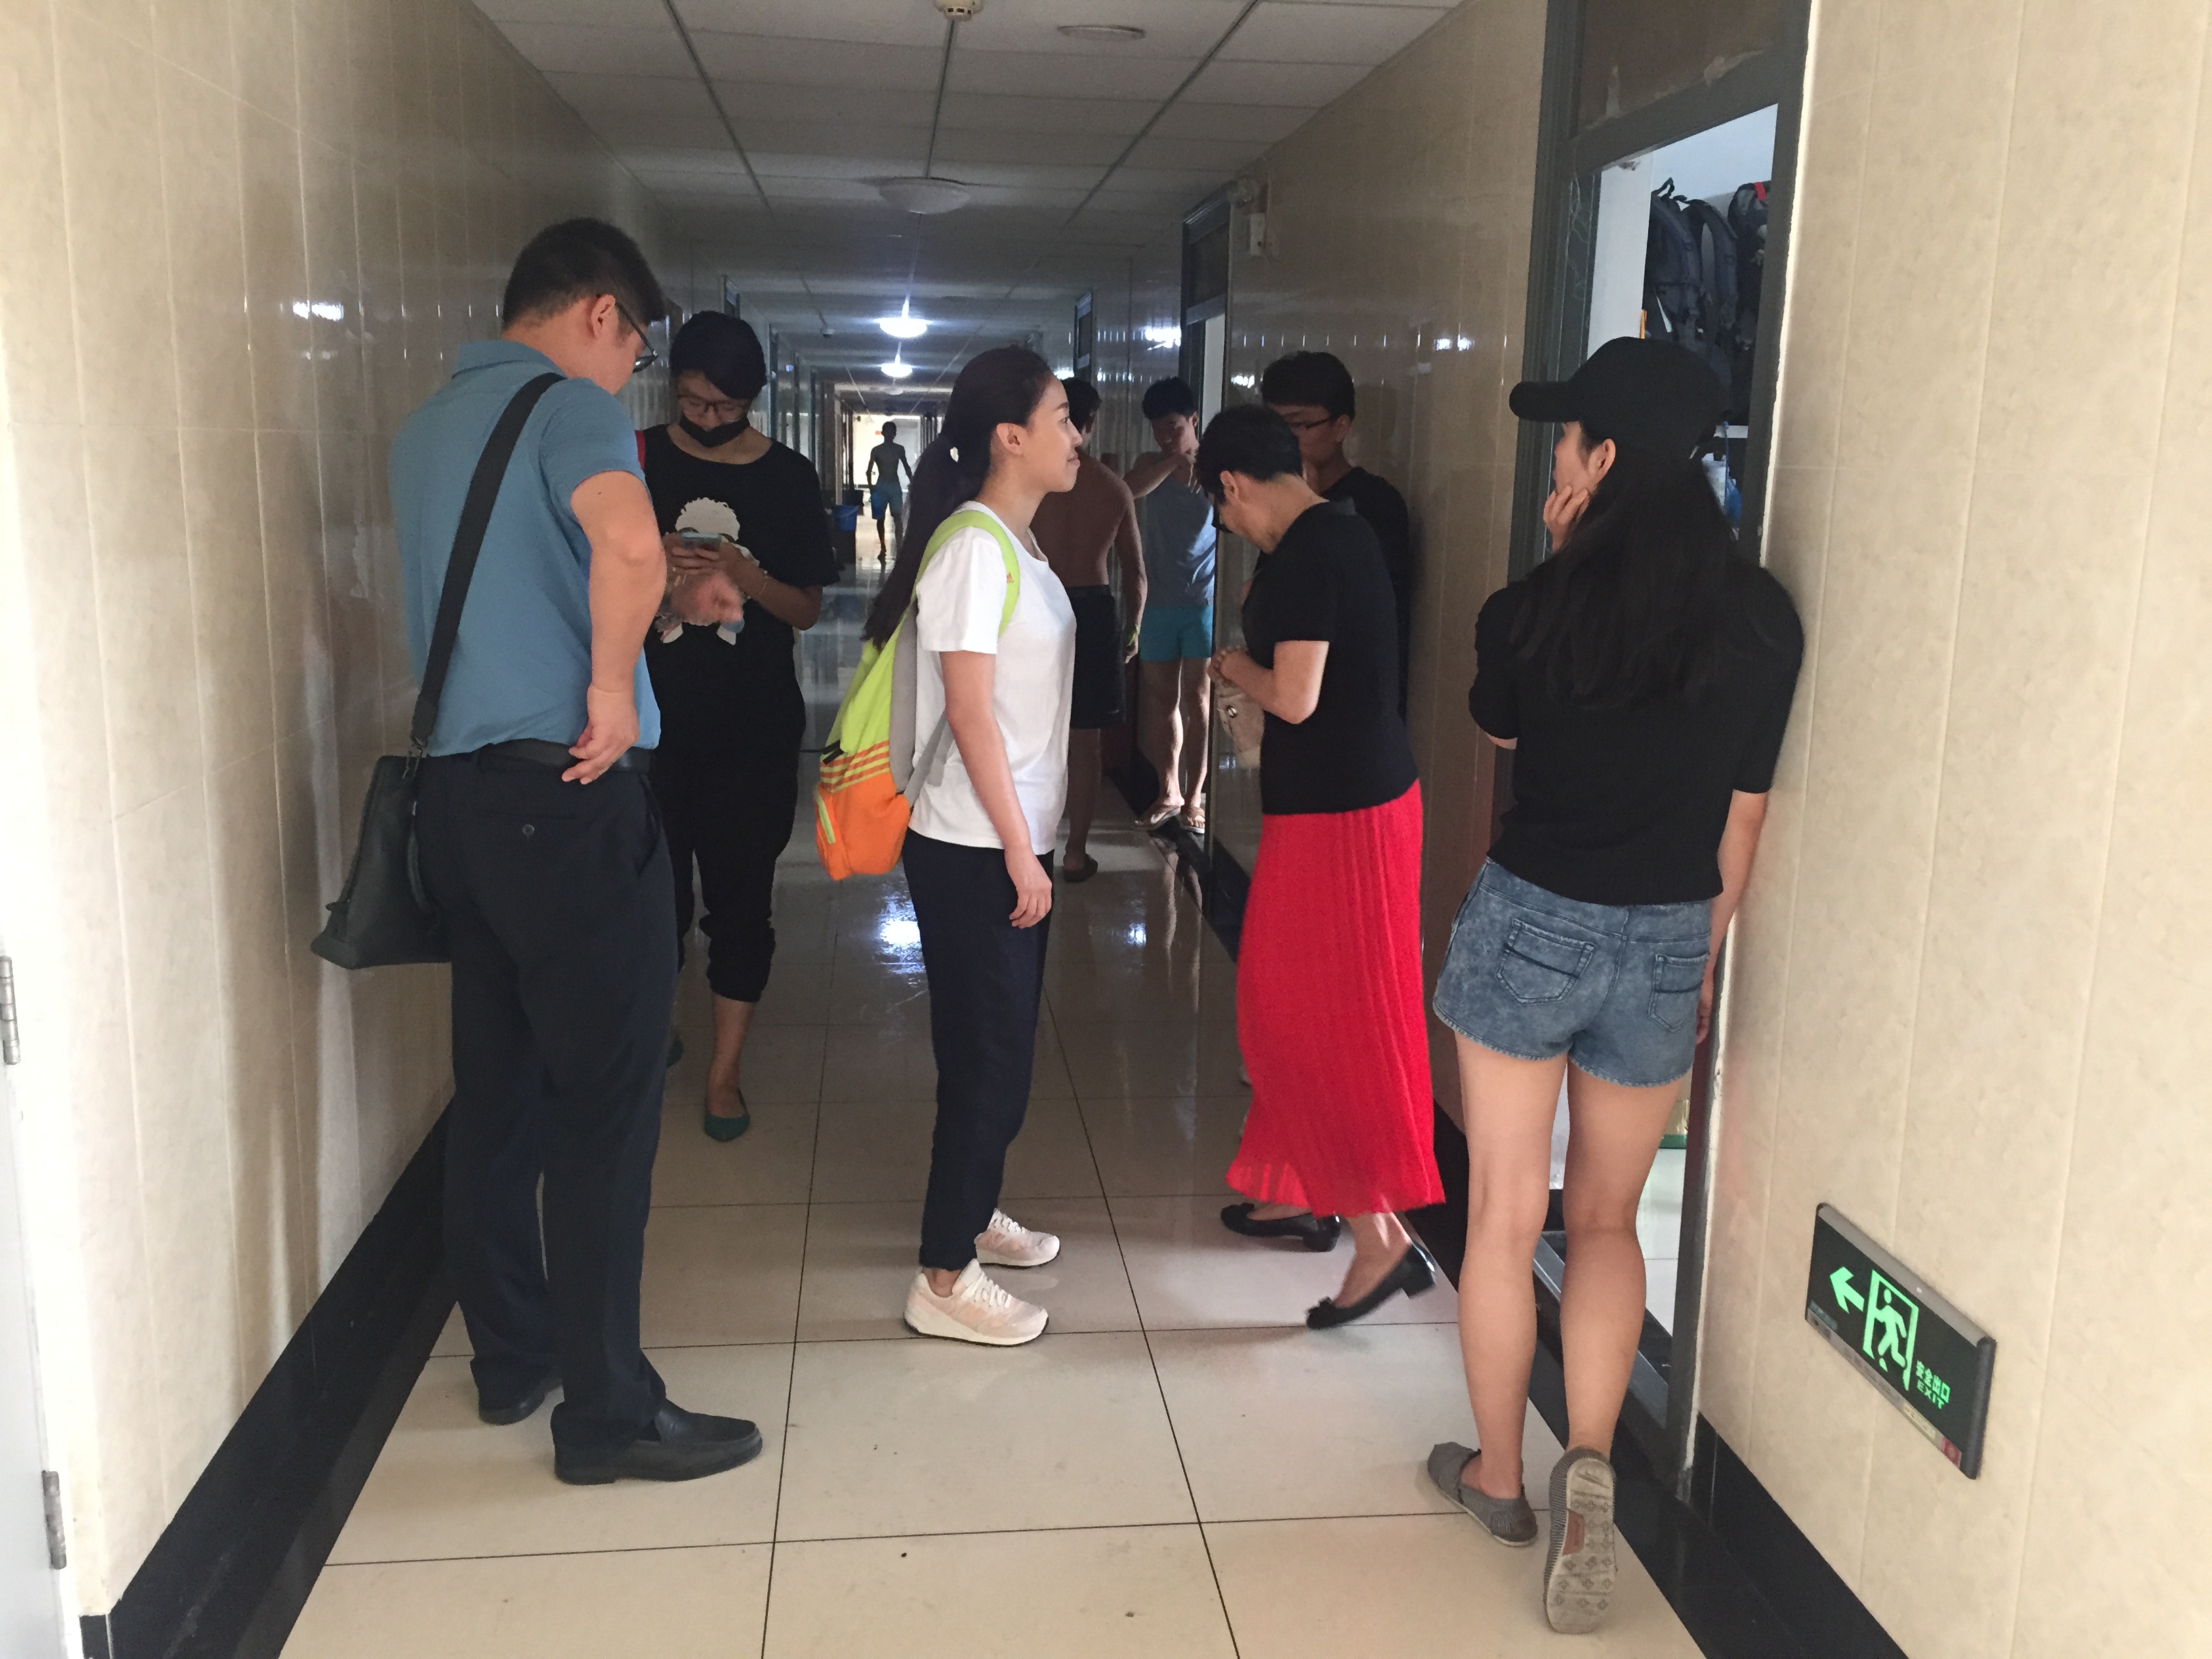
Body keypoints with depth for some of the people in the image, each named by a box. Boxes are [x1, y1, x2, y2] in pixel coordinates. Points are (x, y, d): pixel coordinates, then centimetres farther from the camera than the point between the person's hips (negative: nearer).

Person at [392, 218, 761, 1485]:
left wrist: (668, 607, 28)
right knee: (605, 1105, -2)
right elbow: (628, 545, -33)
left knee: (499, 1086, 15)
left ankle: (512, 1357, 27)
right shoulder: (572, 407, -10)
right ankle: (608, 1412, 7)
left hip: (461, 793, 9)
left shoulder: (430, 426, 16)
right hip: (569, 794, -9)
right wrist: (615, 683, -19)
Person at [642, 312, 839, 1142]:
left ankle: (726, 1070, 14)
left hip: (753, 724, -1)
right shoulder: (641, 462, 2)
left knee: (741, 894, 2)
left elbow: (806, 609, 2)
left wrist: (747, 577, -18)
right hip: (654, 713, 1)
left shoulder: (788, 478, 0)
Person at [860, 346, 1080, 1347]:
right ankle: (944, 1280, 10)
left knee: (1001, 1045, 19)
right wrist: (1017, 849, -18)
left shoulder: (1015, 542, 12)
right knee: (988, 1059, -2)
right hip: (973, 850, -9)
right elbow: (969, 710, -20)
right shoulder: (971, 543, -17)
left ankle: (973, 1214, 36)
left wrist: (1033, 842, 17)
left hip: (1013, 841, 9)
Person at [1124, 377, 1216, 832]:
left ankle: (1194, 796, 4)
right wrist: (1173, 459, -24)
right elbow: (1133, 488, -15)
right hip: (1159, 601, 4)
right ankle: (1169, 790, 21)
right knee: (1162, 698, 9)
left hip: (1205, 600, -4)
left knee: (1197, 698, -3)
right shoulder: (1150, 465, 8)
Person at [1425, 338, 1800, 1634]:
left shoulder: (1534, 613, -13)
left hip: (1532, 921, -2)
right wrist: (1703, 953, 14)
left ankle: (1499, 1474, 26)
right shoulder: (1762, 619, -6)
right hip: (1665, 942, 3)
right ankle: (1591, 1459, 3)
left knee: (1506, 1213, 12)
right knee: (1607, 1218, 19)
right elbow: (1745, 816, 1)